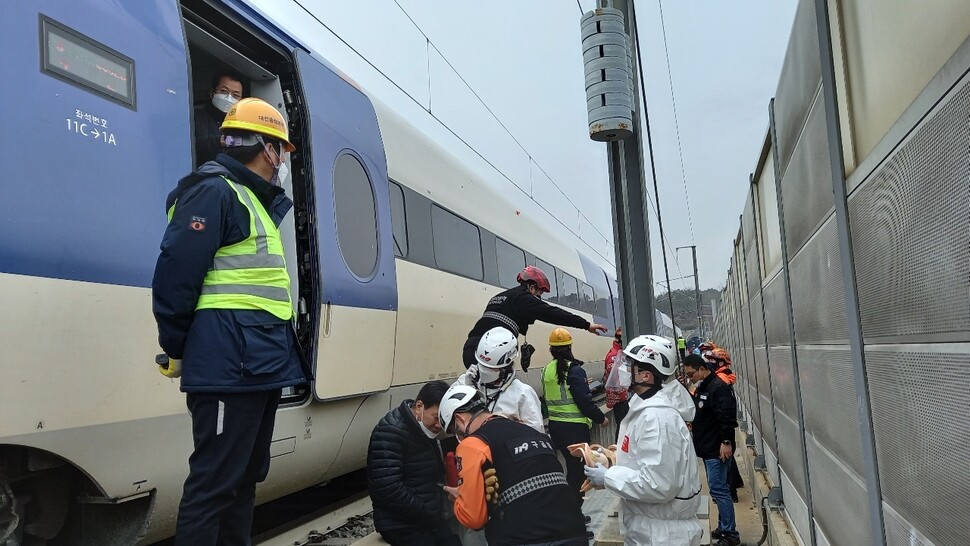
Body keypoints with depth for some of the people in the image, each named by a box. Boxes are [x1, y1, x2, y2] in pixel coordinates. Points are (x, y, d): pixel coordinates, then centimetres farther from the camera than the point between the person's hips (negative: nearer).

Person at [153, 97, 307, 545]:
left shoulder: (254, 200, 22)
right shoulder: (214, 192, -8)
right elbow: (175, 275, -15)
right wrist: (176, 351, -9)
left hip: (260, 363, 10)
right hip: (231, 363, -10)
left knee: (246, 476, 16)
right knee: (214, 482, -5)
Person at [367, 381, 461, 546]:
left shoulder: (425, 431, 11)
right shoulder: (391, 432, -17)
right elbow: (387, 489, -25)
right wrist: (428, 514, -19)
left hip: (431, 520, 8)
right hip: (402, 526, -8)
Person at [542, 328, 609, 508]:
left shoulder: (547, 370, 4)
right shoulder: (573, 370, -15)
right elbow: (584, 401, -16)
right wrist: (601, 418, -3)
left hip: (554, 425, 7)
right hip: (574, 427, -7)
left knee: (571, 466, 19)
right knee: (578, 470, 3)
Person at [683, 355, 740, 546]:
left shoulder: (719, 388, -17)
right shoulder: (702, 387, 14)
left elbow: (727, 418, -22)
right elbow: (697, 411, 24)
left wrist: (726, 441, -25)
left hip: (718, 449, -10)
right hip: (708, 449, 10)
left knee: (718, 489, -7)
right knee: (718, 489, 15)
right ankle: (723, 527, 23)